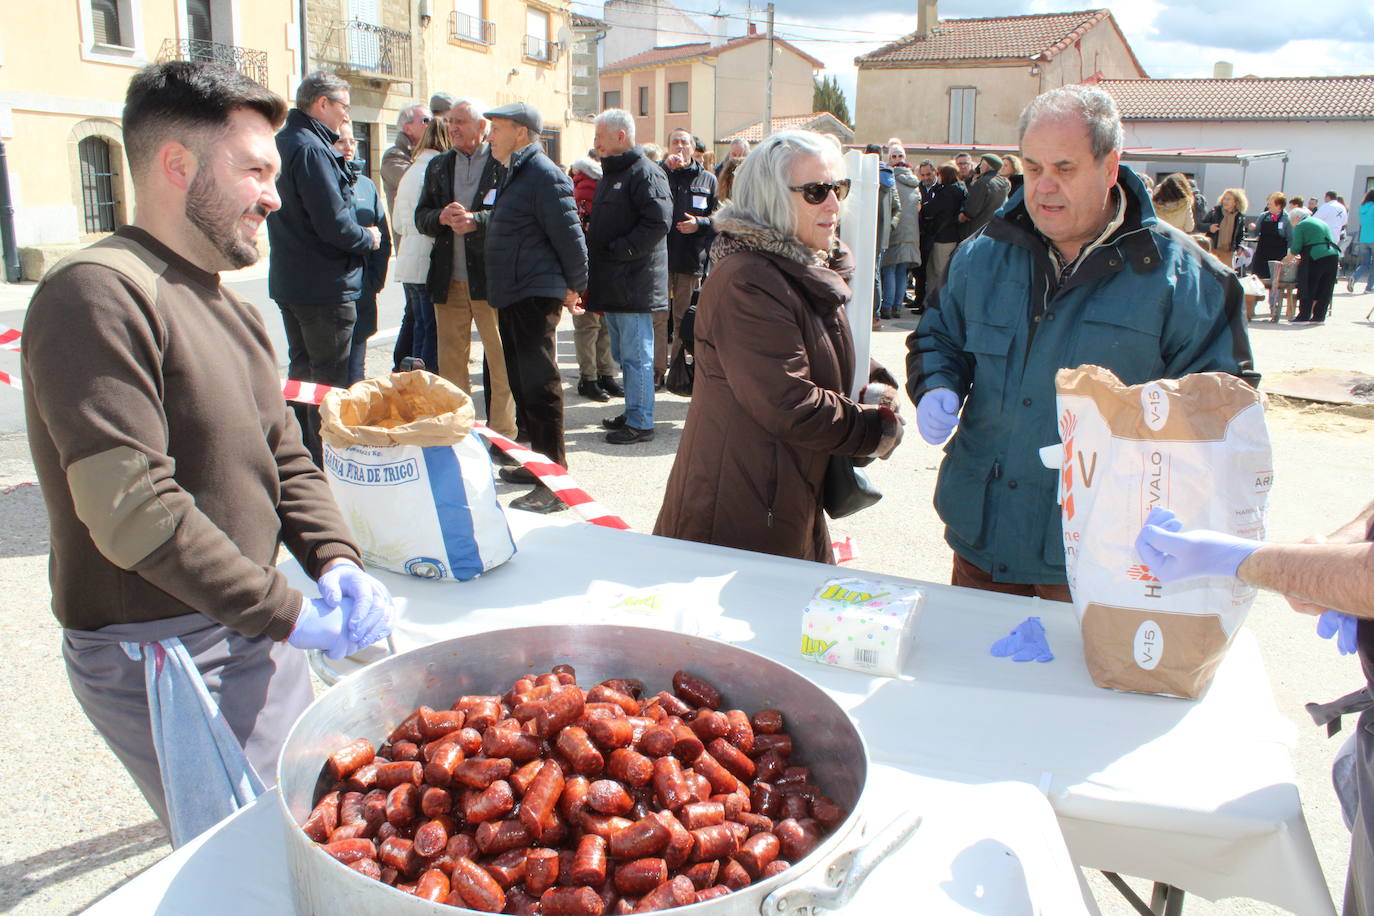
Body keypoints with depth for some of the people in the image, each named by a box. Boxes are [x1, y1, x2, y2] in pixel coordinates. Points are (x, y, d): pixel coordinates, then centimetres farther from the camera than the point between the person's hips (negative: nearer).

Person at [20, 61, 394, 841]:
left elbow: (285, 459, 13)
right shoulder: (97, 293, -18)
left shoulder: (230, 309, 13)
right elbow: (131, 509, -26)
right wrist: (289, 614, -21)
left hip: (258, 635, 9)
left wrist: (334, 562, -5)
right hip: (162, 656, -8)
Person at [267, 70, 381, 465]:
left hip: (289, 281, 10)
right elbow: (334, 223, -23)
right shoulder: (311, 150, -19)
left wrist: (341, 162, 8)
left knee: (302, 370, 18)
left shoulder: (282, 143, 12)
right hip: (325, 285, -10)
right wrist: (368, 239, -5)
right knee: (329, 381, -2)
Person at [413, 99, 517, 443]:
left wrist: (476, 220, -21)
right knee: (450, 360, 10)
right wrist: (441, 217, -7)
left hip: (490, 277, -5)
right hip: (448, 280, 5)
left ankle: (503, 434, 10)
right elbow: (421, 216, 14)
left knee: (501, 361, 0)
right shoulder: (438, 166, 17)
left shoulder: (503, 163, -3)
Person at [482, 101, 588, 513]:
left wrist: (575, 286, -6)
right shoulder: (515, 173, 18)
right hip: (512, 296, 11)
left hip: (536, 296, -11)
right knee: (522, 382, 16)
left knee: (540, 386, -9)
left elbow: (570, 236, -15)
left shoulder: (545, 175, -14)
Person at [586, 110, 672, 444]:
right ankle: (634, 413, 27)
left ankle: (640, 422, 3)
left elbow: (658, 222, -22)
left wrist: (618, 250, -19)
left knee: (635, 354, -5)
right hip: (612, 284, 10)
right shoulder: (611, 173, 20)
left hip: (634, 284, -10)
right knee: (622, 354, 16)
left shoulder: (645, 172, -11)